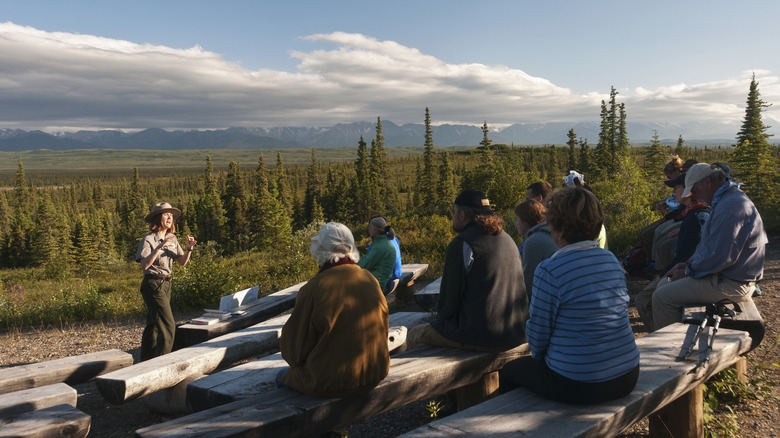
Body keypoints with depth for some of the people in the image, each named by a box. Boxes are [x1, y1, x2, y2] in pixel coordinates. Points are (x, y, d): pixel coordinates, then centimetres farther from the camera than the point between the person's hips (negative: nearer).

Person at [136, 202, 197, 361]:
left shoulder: (172, 238, 9)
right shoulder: (148, 240, -13)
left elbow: (182, 262, 9)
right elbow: (144, 265, -25)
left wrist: (189, 248, -8)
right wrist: (159, 248, -33)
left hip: (165, 285, 8)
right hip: (153, 285, -8)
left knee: (153, 325, 15)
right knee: (168, 325, -12)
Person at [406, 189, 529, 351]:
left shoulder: (461, 244, -13)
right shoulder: (508, 239, 10)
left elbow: (450, 297, -11)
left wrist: (441, 318, 9)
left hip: (481, 336, -8)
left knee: (414, 336, 9)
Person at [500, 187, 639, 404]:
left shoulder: (550, 270, -19)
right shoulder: (611, 260, 3)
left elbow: (538, 331, -12)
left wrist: (539, 357, 12)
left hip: (578, 386, -7)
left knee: (509, 372, 20)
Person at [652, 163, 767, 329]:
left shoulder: (731, 205, -23)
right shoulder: (724, 200, 14)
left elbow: (718, 257, -26)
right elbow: (709, 245, 22)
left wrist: (687, 272, -13)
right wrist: (688, 263, 9)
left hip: (731, 284, -11)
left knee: (662, 297, -16)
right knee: (663, 286, 15)